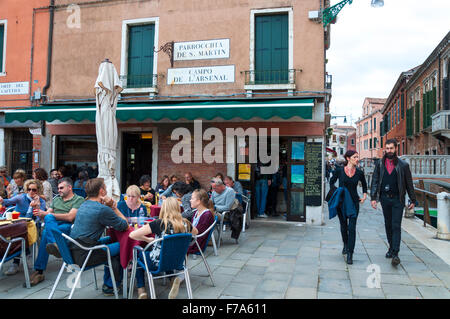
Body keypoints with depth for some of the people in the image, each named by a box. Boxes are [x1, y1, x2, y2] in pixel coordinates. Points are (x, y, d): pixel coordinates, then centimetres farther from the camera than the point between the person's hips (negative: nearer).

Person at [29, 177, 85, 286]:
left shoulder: (79, 199, 7)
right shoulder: (56, 199, 30)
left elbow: (70, 217, -8)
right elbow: (45, 216, 22)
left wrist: (47, 214, -8)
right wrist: (40, 213, -3)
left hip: (68, 227, -4)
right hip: (53, 225, 5)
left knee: (46, 232, -33)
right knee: (48, 218, -31)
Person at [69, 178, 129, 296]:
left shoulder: (84, 205, 11)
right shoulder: (102, 209, -17)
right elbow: (124, 225, -10)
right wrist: (114, 207, -2)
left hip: (72, 252, 9)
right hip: (83, 256, -9)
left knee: (107, 240, 24)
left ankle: (107, 283, 31)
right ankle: (110, 287, 20)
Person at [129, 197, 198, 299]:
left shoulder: (159, 223, -20)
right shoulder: (185, 223, -9)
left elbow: (132, 235, -19)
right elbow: (195, 232, 15)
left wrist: (148, 239, -4)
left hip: (157, 264, -3)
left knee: (137, 251, 23)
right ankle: (176, 277, 14)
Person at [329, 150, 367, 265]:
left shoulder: (359, 172, 1)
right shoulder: (339, 170, -4)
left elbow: (364, 184, 21)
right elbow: (331, 182, 12)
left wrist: (364, 195, 10)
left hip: (354, 202, 0)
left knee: (352, 228, -8)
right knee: (343, 226, 14)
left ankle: (350, 254, -4)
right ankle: (346, 245, 41)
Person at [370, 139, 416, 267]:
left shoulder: (403, 165, 0)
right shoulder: (379, 164, 5)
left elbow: (409, 184, 4)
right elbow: (375, 182, 3)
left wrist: (413, 200, 4)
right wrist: (373, 197, -6)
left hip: (397, 200, -3)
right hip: (385, 199, 3)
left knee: (396, 226, -7)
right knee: (388, 225, 12)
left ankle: (395, 253, -7)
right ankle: (391, 247, 27)